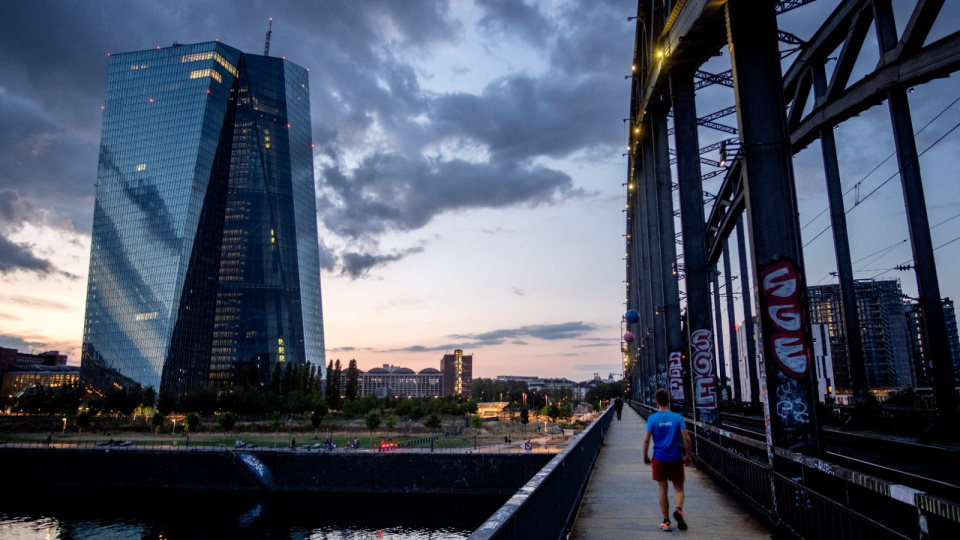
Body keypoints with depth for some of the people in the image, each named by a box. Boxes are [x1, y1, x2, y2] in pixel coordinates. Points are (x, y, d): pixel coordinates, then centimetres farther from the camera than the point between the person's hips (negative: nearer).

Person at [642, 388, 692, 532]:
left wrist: (645, 456, 6)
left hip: (659, 458, 0)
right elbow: (686, 438, -6)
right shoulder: (677, 417, -5)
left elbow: (646, 440, -8)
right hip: (675, 458, 0)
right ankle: (678, 509, -17)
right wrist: (688, 455, 7)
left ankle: (666, 521, 15)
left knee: (663, 489, 12)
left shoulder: (652, 418, -6)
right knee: (678, 488, 12)